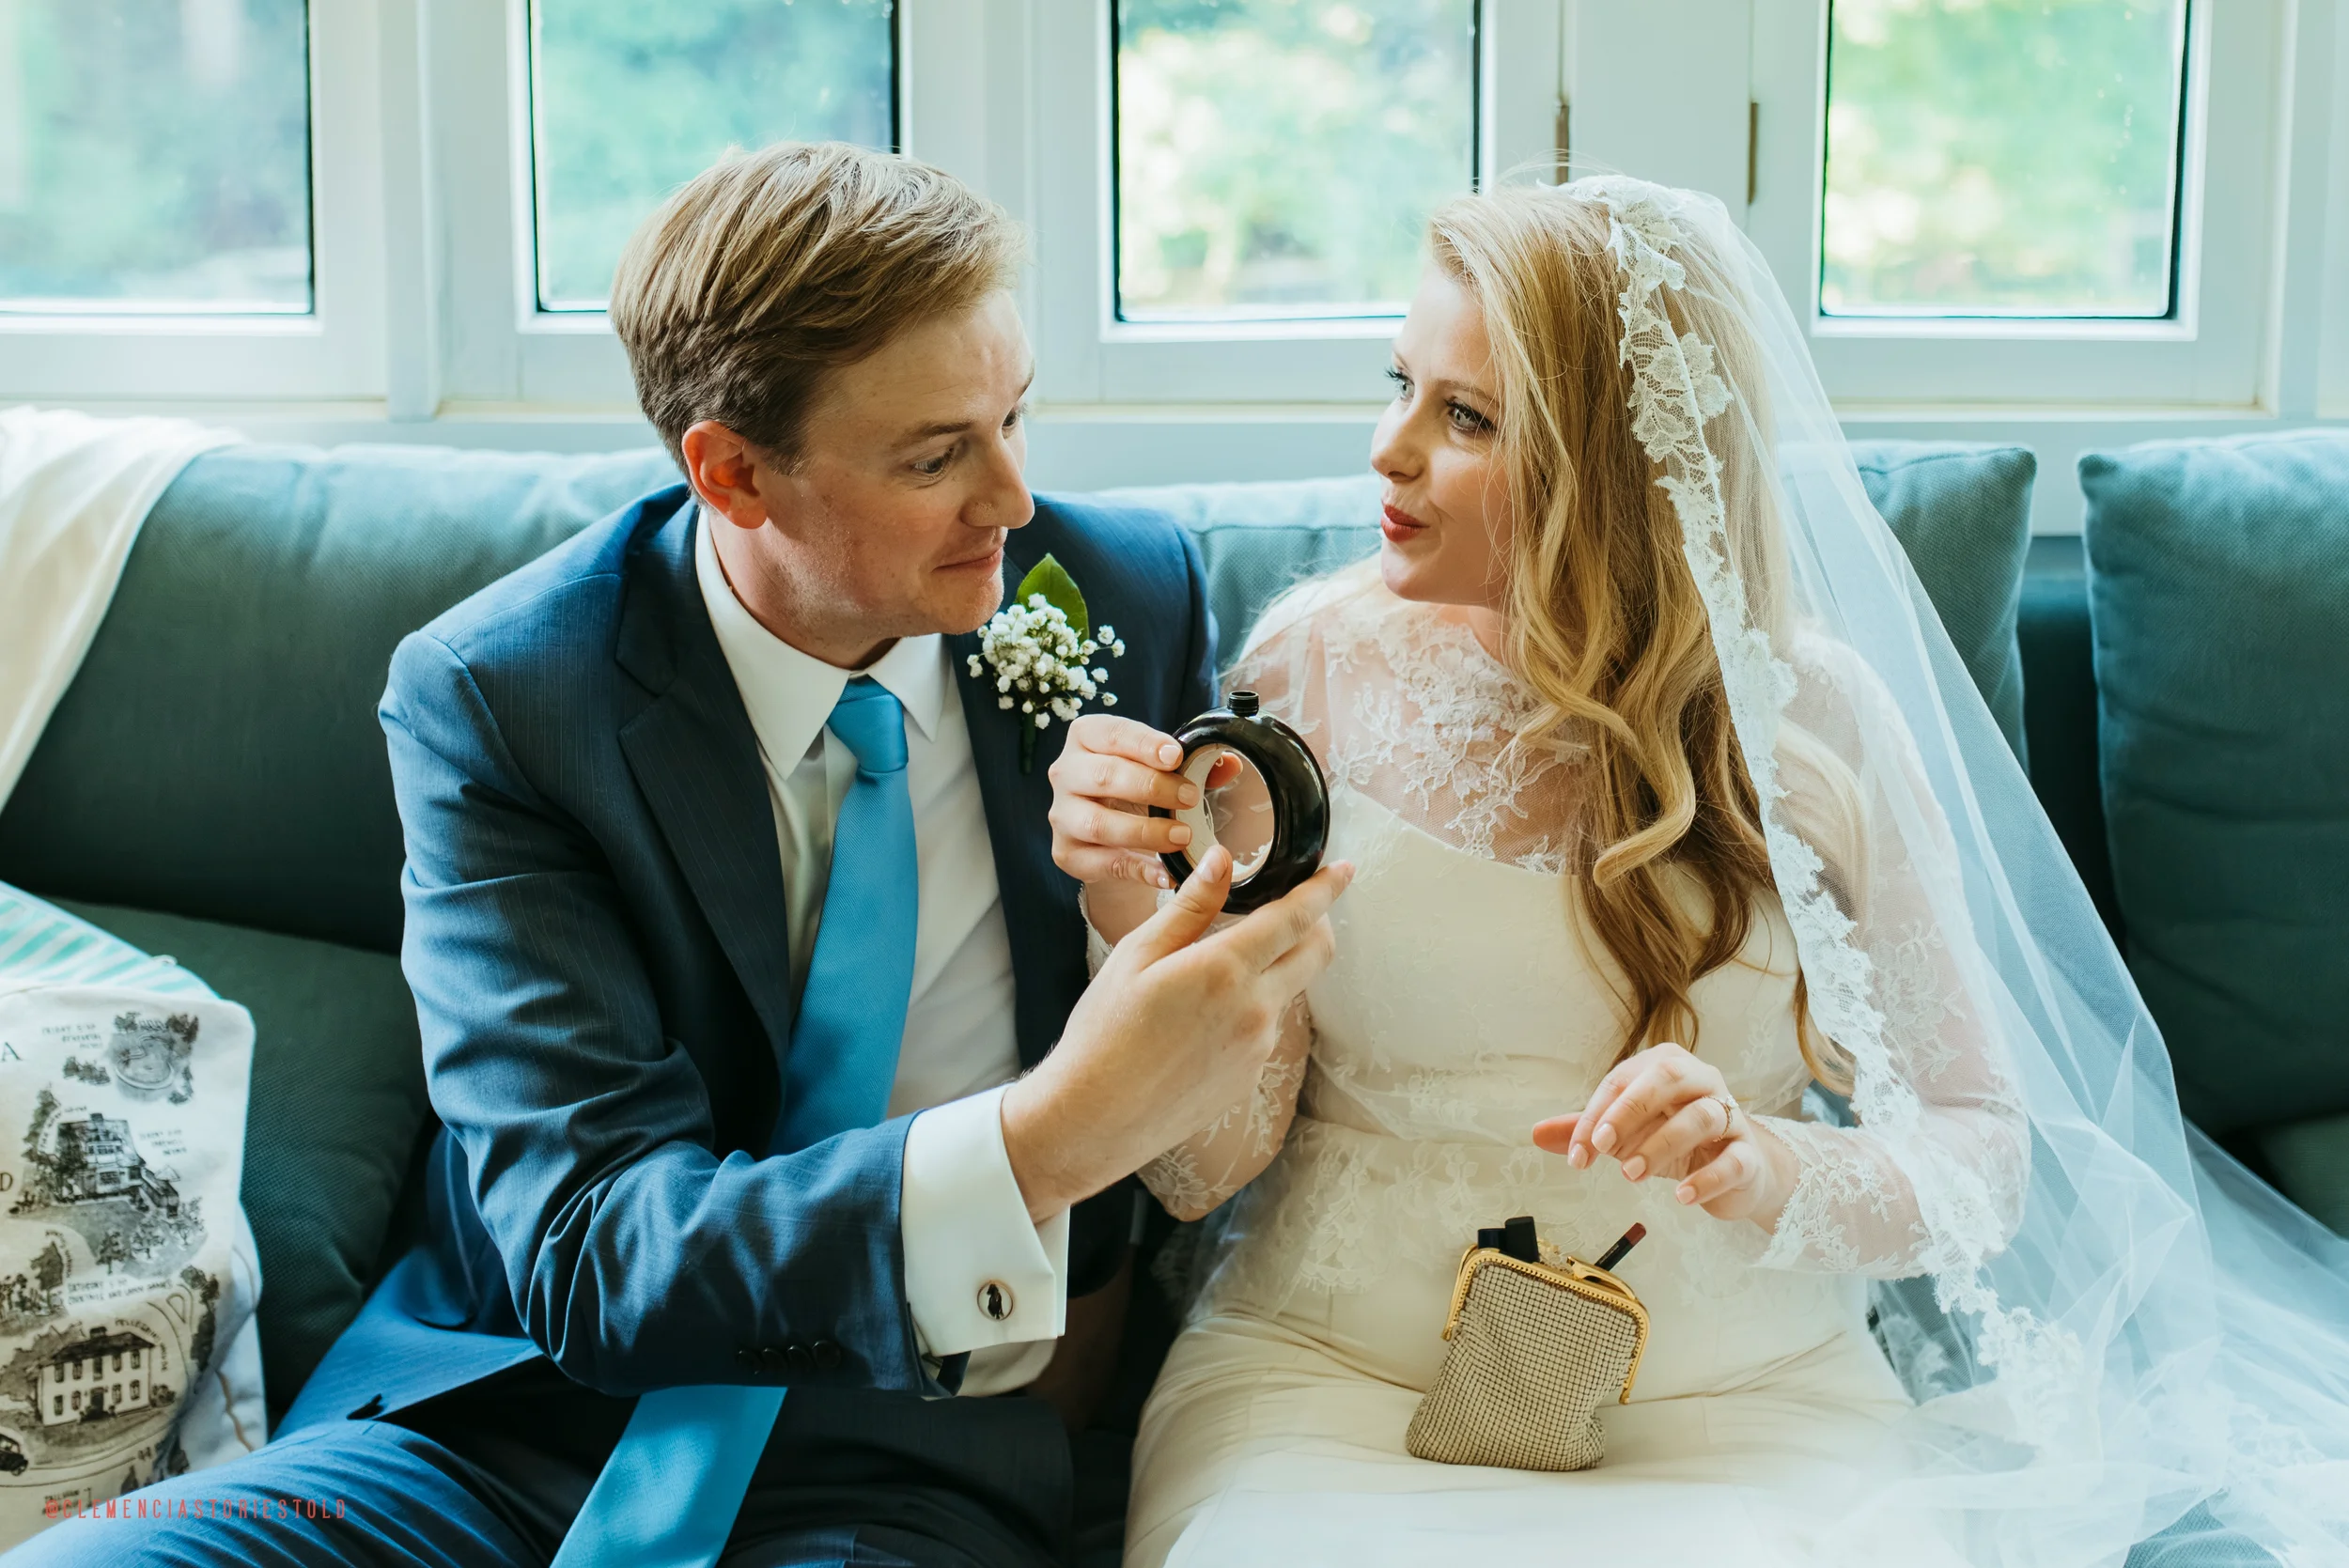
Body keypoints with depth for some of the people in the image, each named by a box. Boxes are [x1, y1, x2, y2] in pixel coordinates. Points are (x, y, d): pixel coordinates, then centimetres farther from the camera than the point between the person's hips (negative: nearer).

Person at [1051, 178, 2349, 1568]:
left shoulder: (1808, 720, -4)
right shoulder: (1315, 665, -2)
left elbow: (1988, 1154, 0)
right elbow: (1209, 1162, -4)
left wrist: (1763, 1169, -20)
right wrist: (1133, 909, -21)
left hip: (1739, 1405, 0)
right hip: (1337, 1375, 0)